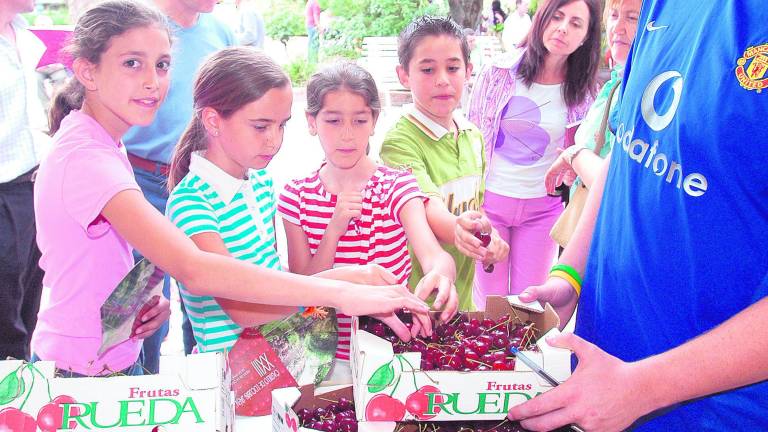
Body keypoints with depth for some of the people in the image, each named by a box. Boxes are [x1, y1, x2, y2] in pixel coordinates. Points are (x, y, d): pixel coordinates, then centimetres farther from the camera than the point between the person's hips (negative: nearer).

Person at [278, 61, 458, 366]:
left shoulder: (397, 186, -5)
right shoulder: (296, 196, 1)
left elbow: (433, 254, -21)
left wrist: (440, 274, -44)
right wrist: (334, 231, -16)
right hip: (327, 353, -1)